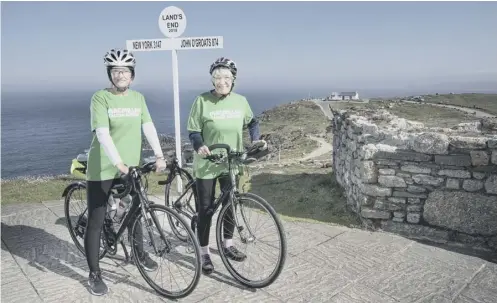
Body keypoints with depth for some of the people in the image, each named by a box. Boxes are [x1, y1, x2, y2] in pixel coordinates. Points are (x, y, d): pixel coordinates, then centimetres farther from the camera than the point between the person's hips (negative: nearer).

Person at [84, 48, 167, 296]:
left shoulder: (138, 98, 5)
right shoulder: (100, 98, -11)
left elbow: (148, 127, -3)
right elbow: (102, 133, -22)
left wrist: (159, 155, -15)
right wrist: (118, 162, -33)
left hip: (131, 167, 5)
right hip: (103, 169, -5)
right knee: (96, 222, 3)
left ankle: (139, 254, 41)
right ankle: (94, 274, 17)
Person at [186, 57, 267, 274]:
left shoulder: (240, 101, -2)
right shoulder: (202, 101, -13)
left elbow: (252, 122, 15)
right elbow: (193, 131, -9)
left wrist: (255, 140, -2)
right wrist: (200, 146, -29)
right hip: (207, 164, -3)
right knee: (206, 208, 4)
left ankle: (228, 245, 35)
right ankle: (204, 252, 21)